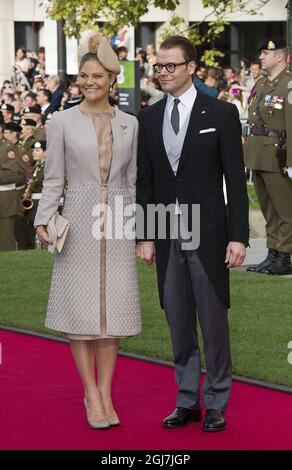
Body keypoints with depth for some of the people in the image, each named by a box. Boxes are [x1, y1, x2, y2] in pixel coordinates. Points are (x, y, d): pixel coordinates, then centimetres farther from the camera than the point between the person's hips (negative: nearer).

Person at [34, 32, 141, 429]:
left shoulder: (129, 124, 6)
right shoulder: (63, 121, 0)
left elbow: (133, 179, 11)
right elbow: (53, 178, 1)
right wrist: (43, 220, -10)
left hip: (118, 221, 2)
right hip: (79, 219, -2)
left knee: (115, 307, 2)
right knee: (80, 307, -2)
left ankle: (106, 392, 11)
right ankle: (91, 393, 6)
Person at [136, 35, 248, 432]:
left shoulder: (221, 113, -2)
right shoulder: (148, 118, 8)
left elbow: (236, 179, -4)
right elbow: (144, 182, 10)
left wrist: (239, 236, -9)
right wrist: (144, 235, 3)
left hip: (208, 235, -4)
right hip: (167, 236, 4)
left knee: (214, 323, 1)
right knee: (179, 325, 9)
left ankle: (217, 404, 10)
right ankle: (188, 402, 18)